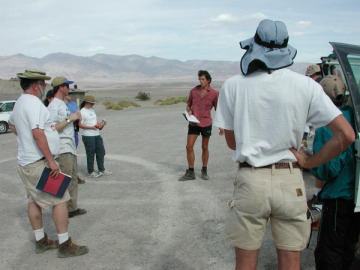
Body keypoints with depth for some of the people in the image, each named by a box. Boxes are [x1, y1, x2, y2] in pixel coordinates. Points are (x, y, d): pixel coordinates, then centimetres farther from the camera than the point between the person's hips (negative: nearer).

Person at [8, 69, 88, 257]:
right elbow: (38, 133, -26)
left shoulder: (19, 103, 14)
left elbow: (12, 124, 32)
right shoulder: (34, 103, -17)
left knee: (34, 201, 14)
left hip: (25, 162, 10)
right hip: (39, 162, -10)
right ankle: (65, 245, -1)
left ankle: (41, 242, 24)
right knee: (59, 200, -5)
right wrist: (51, 161, -23)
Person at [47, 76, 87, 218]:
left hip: (70, 147, 10)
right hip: (62, 149, -10)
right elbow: (53, 128, -22)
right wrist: (69, 119, -19)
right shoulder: (54, 106, -14)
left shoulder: (62, 104, 16)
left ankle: (72, 208, 22)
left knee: (73, 179, 14)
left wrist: (74, 118, 9)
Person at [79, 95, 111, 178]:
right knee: (90, 154, 0)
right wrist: (92, 127, -20)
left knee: (101, 152, 11)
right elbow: (80, 124, -15)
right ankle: (91, 172, 12)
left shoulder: (92, 110, 16)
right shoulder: (82, 112, -9)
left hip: (97, 135, 8)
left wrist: (101, 123, 4)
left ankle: (102, 170, 23)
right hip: (88, 136, -8)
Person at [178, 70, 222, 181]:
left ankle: (204, 171, 24)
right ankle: (190, 173, 6)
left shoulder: (214, 93, -4)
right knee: (189, 147, -3)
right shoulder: (193, 91, 2)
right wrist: (189, 112, -8)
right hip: (193, 124, 2)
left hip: (206, 123, -2)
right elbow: (188, 105, 14)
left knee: (205, 148, 10)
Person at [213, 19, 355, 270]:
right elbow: (346, 135, -6)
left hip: (250, 181, 0)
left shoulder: (233, 85, -3)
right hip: (290, 182, 1)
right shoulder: (306, 86, -4)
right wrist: (310, 162, 2)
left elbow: (232, 142, 4)